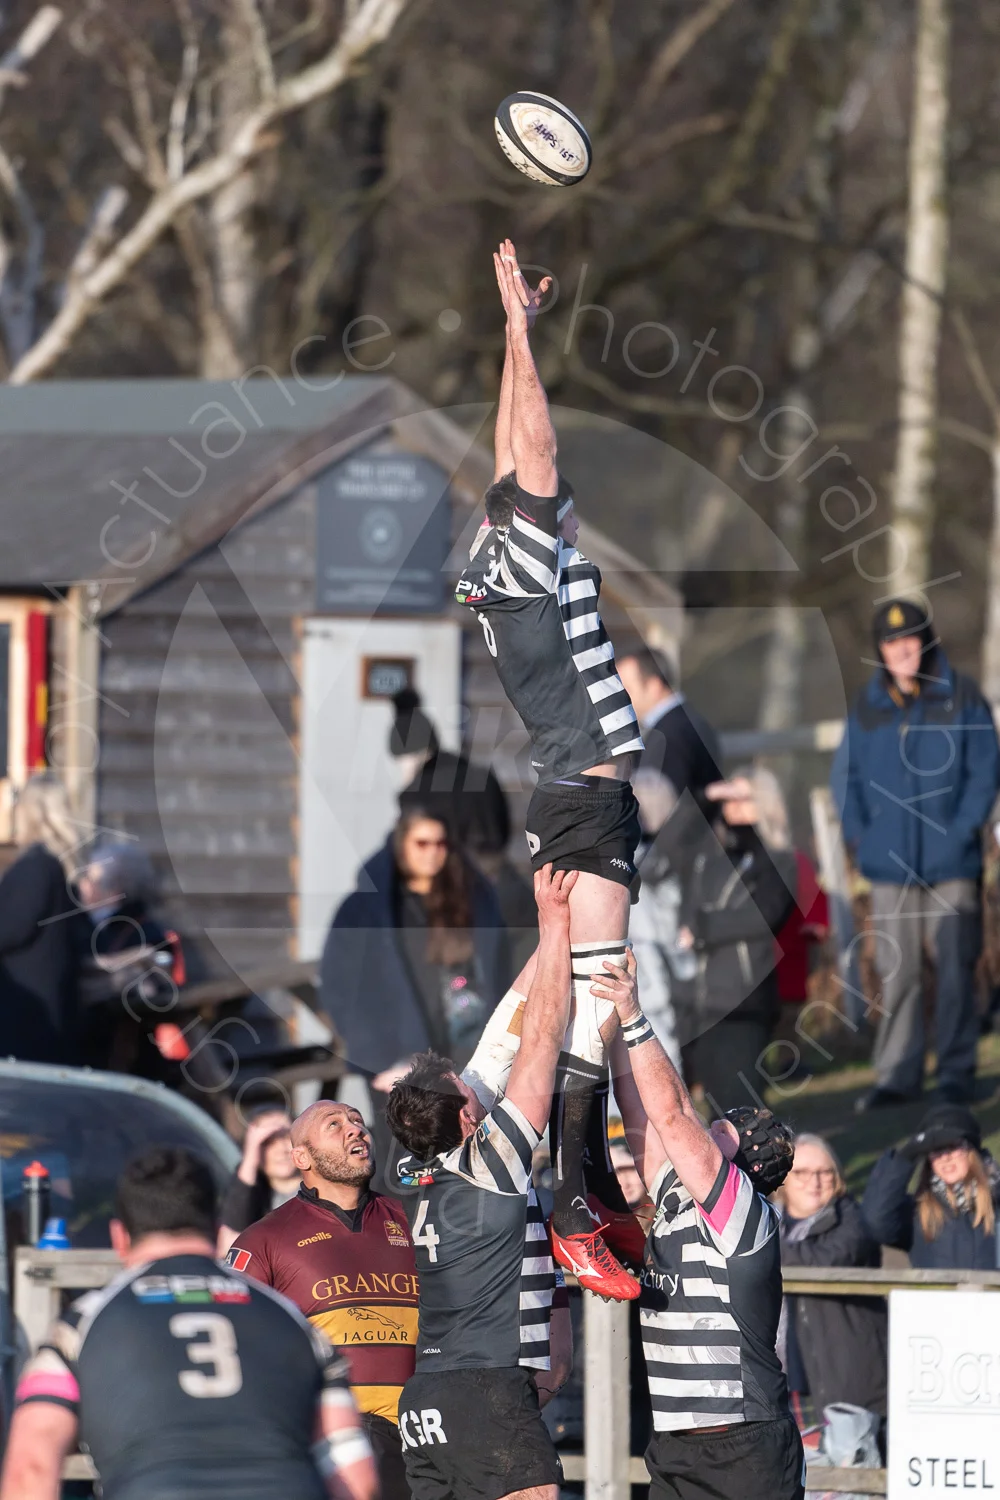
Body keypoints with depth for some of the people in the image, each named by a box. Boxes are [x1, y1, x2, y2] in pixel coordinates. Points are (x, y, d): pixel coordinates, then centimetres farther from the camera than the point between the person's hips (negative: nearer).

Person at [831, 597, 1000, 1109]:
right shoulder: (867, 707, 7)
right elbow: (846, 775, 13)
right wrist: (860, 834, 0)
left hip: (952, 862, -2)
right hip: (890, 866, 2)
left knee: (955, 968, 0)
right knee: (896, 972, 4)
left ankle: (957, 1073, 6)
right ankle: (896, 1076, 9)